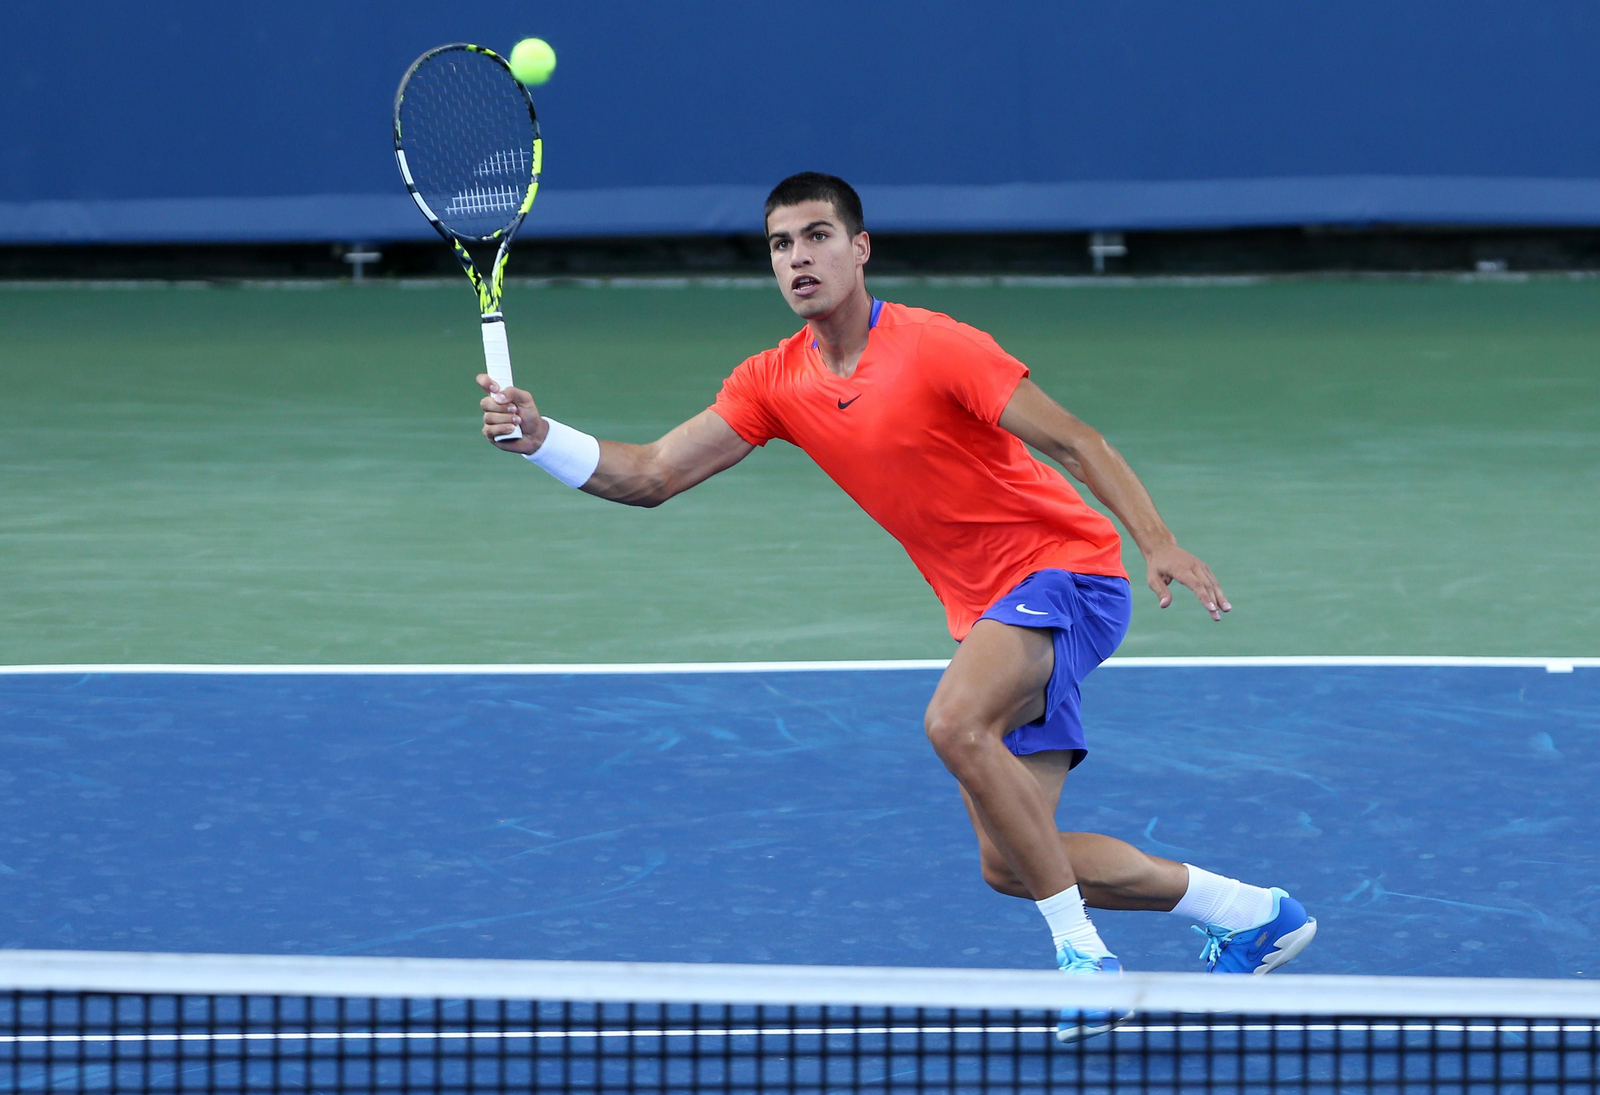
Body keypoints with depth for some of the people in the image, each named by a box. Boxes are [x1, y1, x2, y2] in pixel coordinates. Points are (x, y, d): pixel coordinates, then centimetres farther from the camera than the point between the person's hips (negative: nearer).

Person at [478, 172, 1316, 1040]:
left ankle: (1081, 951, -25)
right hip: (988, 612, 8)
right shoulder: (775, 384, 3)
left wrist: (1159, 543, -27)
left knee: (956, 724, -35)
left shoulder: (935, 348, -16)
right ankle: (1253, 916, 22)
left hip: (1065, 566, -8)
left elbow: (1075, 442, -15)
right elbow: (651, 476, 0)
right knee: (1010, 865, 5)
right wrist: (538, 437, -16)